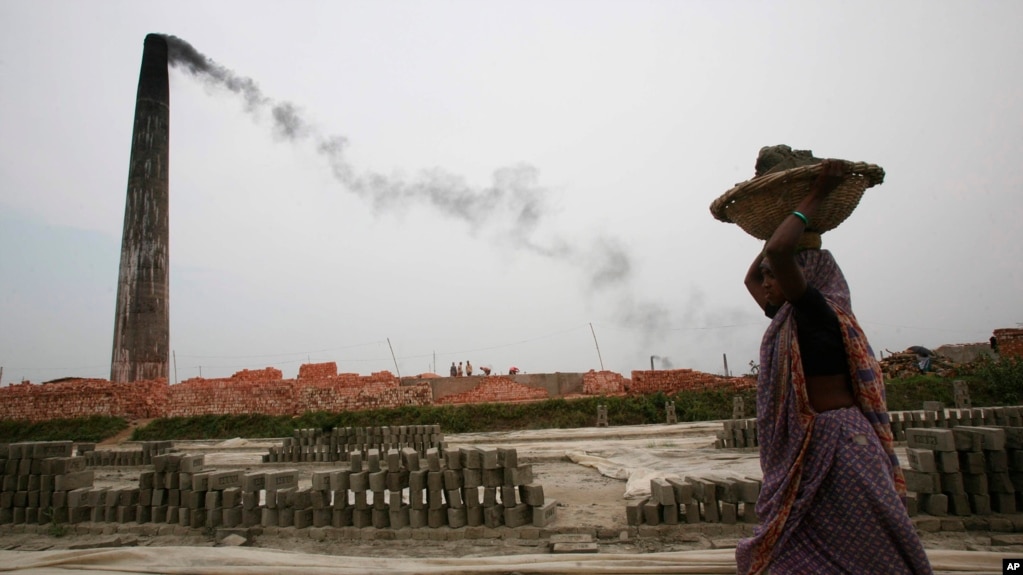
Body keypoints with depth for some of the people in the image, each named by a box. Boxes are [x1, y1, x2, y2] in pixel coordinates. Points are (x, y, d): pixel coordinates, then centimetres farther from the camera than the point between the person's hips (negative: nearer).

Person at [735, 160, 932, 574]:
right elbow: (751, 277, 28)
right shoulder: (788, 319, 13)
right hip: (805, 446, 9)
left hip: (835, 441, -9)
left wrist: (816, 197, -15)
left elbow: (778, 251, -28)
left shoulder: (818, 311, -12)